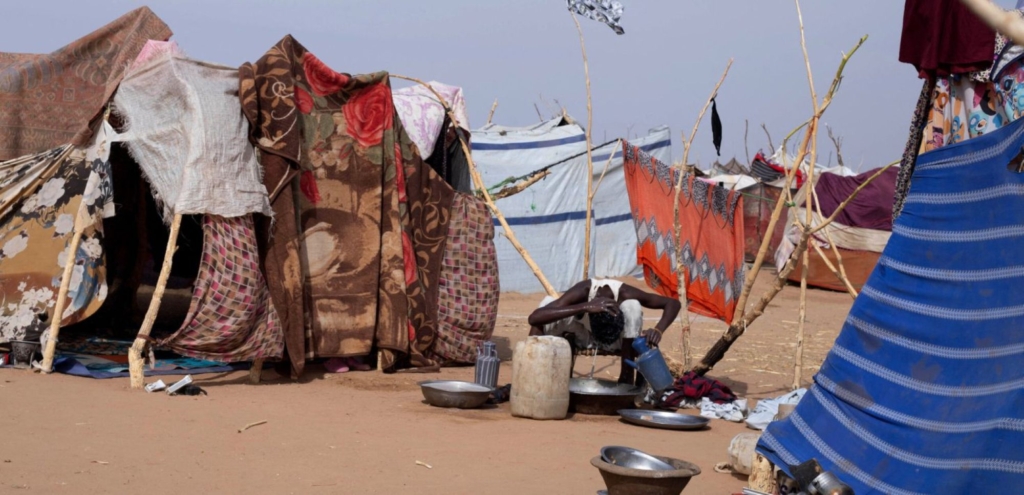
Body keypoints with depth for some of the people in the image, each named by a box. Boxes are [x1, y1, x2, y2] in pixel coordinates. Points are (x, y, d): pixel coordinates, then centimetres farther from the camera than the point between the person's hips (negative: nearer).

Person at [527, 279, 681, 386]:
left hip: (617, 340, 0)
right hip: (580, 336, 0)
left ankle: (627, 376, -23)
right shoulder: (581, 292, -38)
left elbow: (673, 303, -27)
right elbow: (534, 317, -51)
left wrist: (658, 330, -47)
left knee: (632, 306, -34)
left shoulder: (624, 295, -35)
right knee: (548, 302, -31)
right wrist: (584, 307, -59)